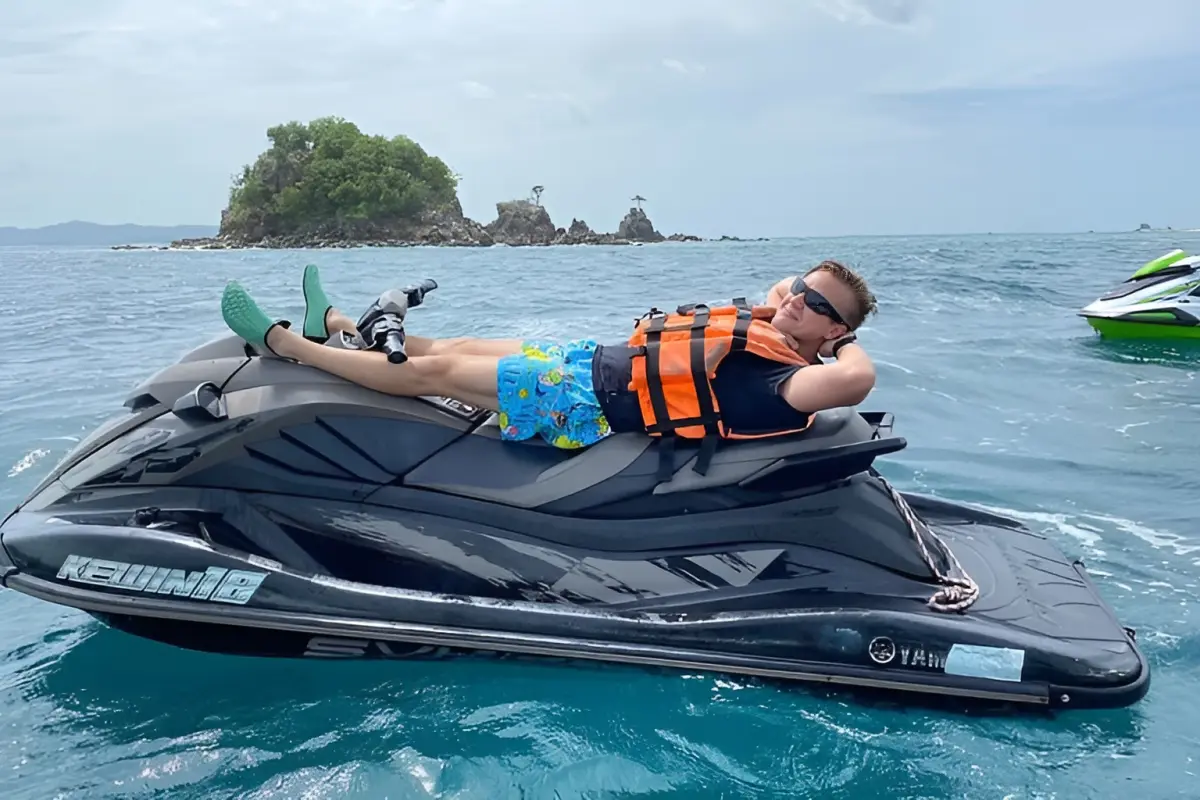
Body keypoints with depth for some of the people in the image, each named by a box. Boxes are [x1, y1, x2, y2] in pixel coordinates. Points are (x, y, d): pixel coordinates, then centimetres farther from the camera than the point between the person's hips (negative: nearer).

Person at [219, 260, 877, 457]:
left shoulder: (783, 381, -21)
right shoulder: (762, 321, 6)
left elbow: (857, 377, -39)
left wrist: (847, 339, -21)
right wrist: (798, 284, 10)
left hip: (587, 405, -9)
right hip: (594, 359, 9)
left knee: (433, 370, -2)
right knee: (456, 346, 19)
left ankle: (280, 342, 14)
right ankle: (332, 324, 42)